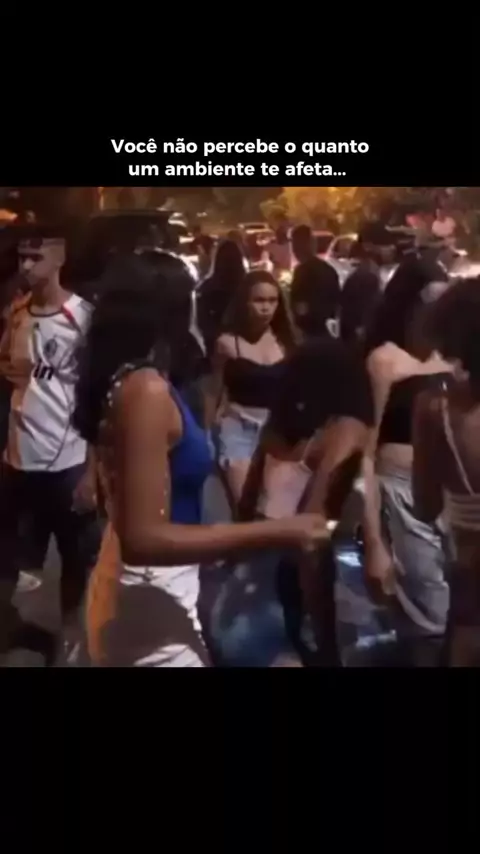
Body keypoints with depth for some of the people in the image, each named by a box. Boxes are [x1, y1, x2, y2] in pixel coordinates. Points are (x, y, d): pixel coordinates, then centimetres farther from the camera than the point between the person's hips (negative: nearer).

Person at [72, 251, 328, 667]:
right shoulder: (146, 389, -23)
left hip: (134, 587, 9)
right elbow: (143, 537, -29)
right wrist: (275, 532, -31)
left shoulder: (122, 380, 5)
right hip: (154, 598, -9)